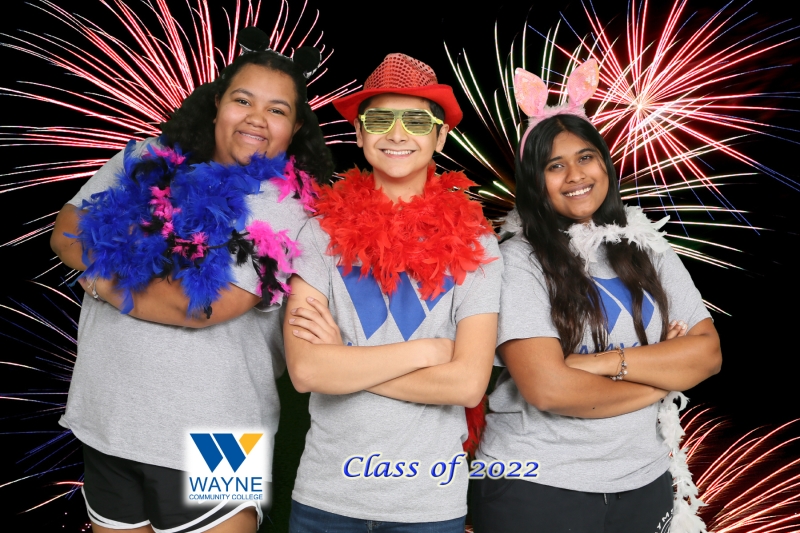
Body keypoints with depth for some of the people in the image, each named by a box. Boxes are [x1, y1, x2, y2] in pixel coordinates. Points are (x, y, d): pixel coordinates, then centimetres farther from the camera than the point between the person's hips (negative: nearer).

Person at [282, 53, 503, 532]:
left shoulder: (474, 244, -6)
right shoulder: (324, 232, -4)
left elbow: (468, 383, -14)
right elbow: (305, 369, -14)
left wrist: (343, 360, -13)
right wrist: (428, 350, -13)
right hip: (325, 493, 1)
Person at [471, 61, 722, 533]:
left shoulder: (648, 248, 3)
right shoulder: (520, 259, -12)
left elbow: (708, 353, -2)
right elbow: (547, 388, -21)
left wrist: (607, 362, -17)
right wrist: (662, 375, -8)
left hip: (644, 481, 5)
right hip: (536, 484, -4)